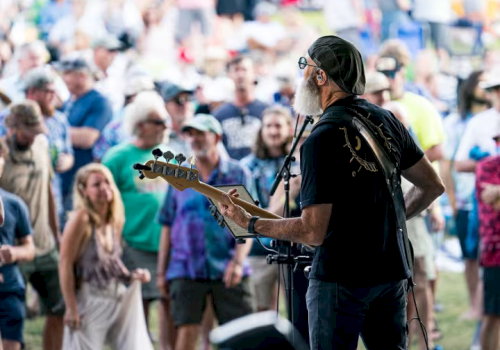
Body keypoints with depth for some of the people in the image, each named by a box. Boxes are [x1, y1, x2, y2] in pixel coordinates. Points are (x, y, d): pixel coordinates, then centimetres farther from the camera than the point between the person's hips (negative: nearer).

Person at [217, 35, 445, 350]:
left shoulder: (321, 141, -16)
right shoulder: (386, 121, 5)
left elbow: (313, 232, -18)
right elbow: (433, 185, 13)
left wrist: (247, 223, -10)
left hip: (341, 279, -7)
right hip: (392, 274, 7)